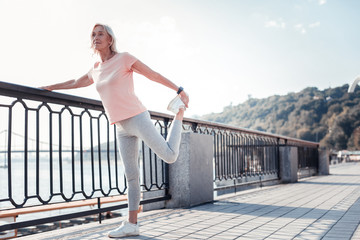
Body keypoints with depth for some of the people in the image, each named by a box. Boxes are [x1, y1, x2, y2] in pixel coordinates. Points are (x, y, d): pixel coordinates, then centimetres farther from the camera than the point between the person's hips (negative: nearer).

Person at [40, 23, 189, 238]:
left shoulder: (124, 58, -5)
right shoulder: (96, 70, 13)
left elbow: (154, 75, -2)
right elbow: (76, 83, 31)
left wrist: (180, 90, -1)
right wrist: (49, 88, 36)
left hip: (138, 119, -5)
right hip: (122, 128, 6)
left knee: (170, 156, -5)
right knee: (131, 175, 6)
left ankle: (179, 113, 19)